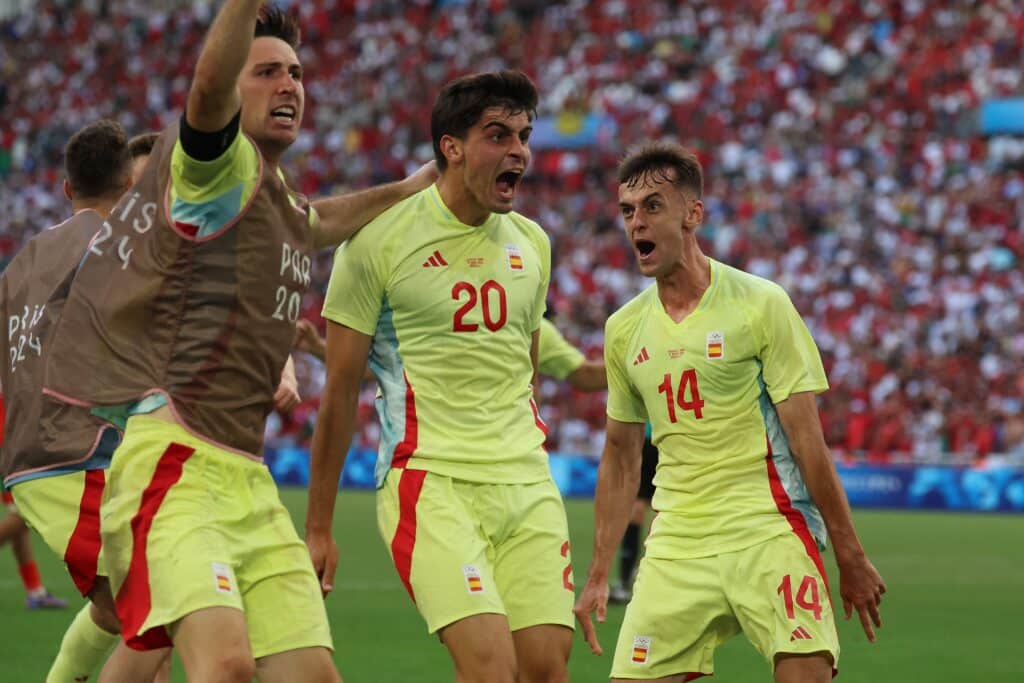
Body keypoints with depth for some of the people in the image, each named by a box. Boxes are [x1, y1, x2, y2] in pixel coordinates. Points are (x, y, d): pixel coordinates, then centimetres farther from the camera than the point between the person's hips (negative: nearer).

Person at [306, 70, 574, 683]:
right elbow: (340, 391, -1)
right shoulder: (379, 240, -5)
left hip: (527, 485, 6)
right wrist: (318, 528, 1)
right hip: (430, 481, -6)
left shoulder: (532, 243, 12)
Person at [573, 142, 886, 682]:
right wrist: (599, 573, 15)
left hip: (770, 533, -4)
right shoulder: (624, 329, 10)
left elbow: (806, 436, -5)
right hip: (675, 549, 4)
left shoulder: (760, 304, -4)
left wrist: (850, 557, -6)